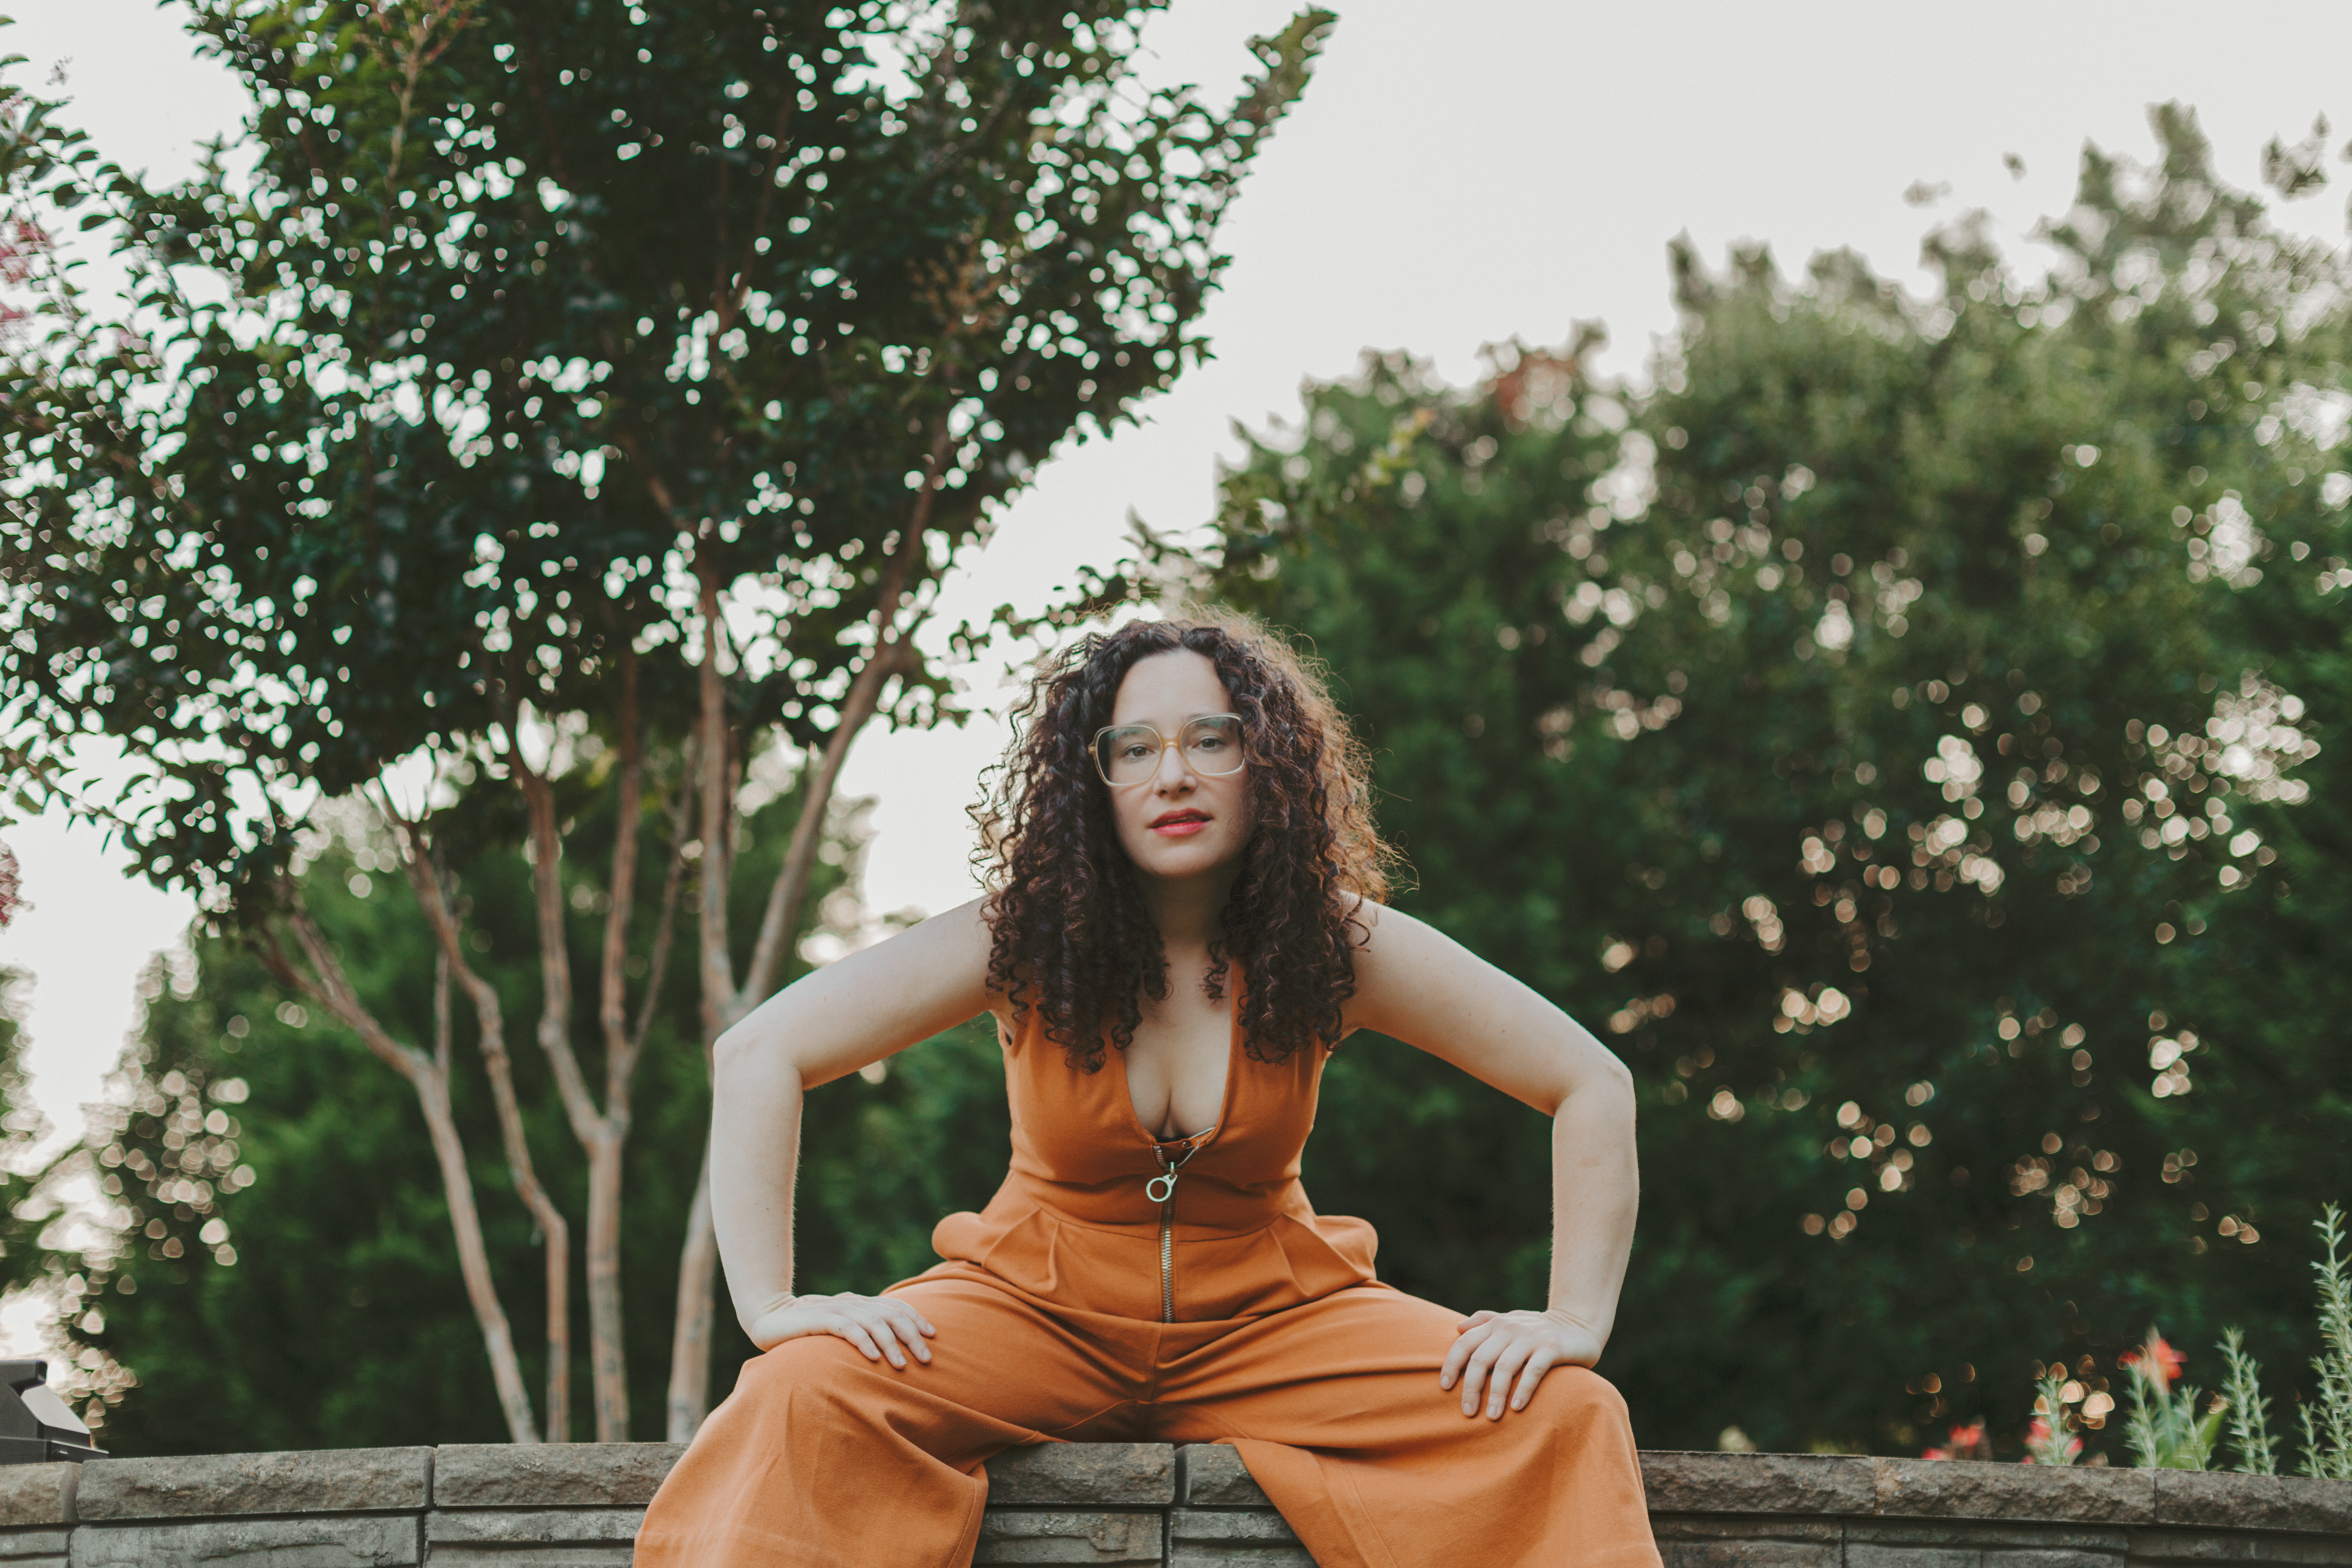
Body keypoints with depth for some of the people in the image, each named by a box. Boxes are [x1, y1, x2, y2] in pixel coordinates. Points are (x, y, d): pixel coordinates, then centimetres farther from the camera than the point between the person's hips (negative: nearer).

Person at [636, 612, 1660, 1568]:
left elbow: (1590, 1082, -3)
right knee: (809, 1398, -32)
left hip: (1263, 1316, 1)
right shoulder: (1024, 937, -10)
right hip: (1040, 1311, -1)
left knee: (1559, 1419, -23)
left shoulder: (1335, 948, -7)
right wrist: (770, 1307, -22)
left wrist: (1575, 1322, -14)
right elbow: (759, 1055, -11)